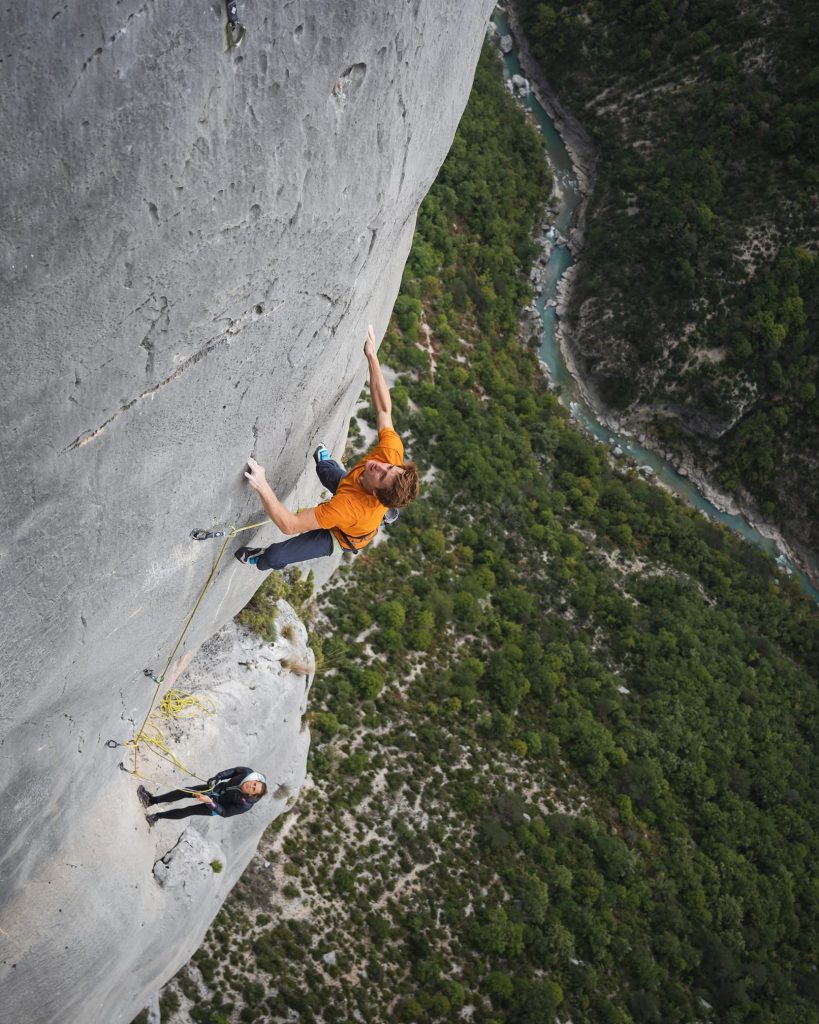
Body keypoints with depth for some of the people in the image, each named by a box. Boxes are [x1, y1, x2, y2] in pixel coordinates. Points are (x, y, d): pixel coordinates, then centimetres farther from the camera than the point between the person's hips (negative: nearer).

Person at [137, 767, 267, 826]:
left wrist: (209, 801, -38)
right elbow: (232, 771, -10)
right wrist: (216, 779, -23)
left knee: (188, 811, -6)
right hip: (217, 788, 4)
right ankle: (151, 800, 5)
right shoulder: (248, 773, -29)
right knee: (185, 791, -7)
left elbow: (225, 813, -29)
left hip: (217, 806, -4)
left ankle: (157, 816, 14)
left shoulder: (245, 804, -37)